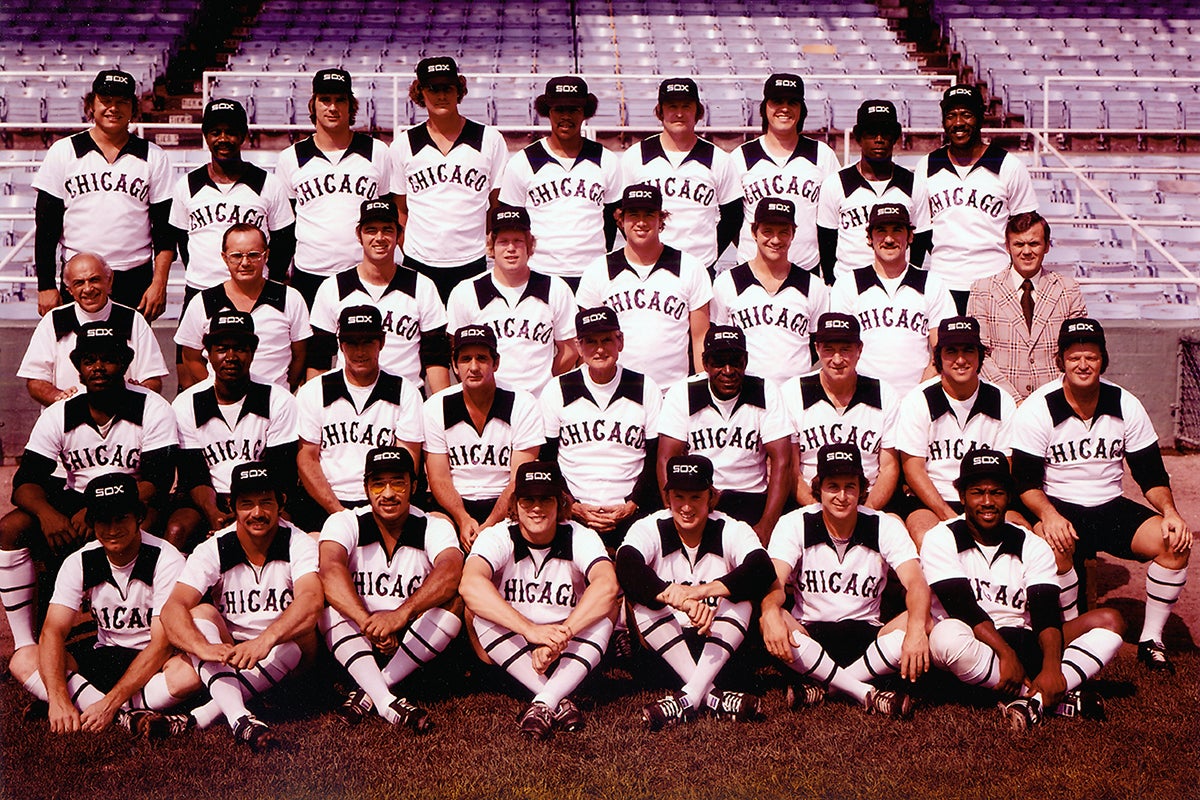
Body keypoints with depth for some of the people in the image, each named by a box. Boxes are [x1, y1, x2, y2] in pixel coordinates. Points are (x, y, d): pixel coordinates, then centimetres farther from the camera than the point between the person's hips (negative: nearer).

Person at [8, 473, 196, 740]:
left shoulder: (166, 560, -16)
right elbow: (53, 631, -13)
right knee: (23, 660, -21)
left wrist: (111, 702, -30)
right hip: (104, 658, 5)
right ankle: (130, 716, -31)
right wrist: (58, 698, -31)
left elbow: (162, 643, -21)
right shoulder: (79, 563, -4)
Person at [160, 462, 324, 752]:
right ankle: (239, 718, -47)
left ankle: (205, 714, -36)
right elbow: (172, 608, -21)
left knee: (302, 630, -31)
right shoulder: (213, 551, -7)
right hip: (227, 658, 1)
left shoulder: (299, 544, -11)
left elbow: (311, 600, -30)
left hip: (284, 662, -1)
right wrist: (204, 648, -43)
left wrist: (265, 640, -49)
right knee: (200, 613, -25)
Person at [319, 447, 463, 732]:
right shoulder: (344, 523, -4)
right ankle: (385, 701, -40)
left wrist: (401, 614, -46)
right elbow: (331, 570, -27)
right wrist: (368, 622, -45)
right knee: (333, 602, -26)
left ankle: (369, 694, -28)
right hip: (354, 643, 0)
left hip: (414, 644, 0)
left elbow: (450, 572, -28)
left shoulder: (435, 527, -4)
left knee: (452, 601, -24)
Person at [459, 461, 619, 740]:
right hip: (510, 649, 0)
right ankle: (560, 701, -36)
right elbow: (470, 585, -33)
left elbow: (607, 586, -31)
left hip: (571, 655, 0)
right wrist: (530, 629, -45)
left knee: (602, 616, -27)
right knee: (481, 613, -28)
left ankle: (543, 704, -38)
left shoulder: (581, 538, -9)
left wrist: (560, 636, -42)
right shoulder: (497, 537, -11)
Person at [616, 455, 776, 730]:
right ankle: (709, 695, -34)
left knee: (741, 596, -25)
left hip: (720, 646, 0)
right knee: (642, 599, -26)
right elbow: (627, 567, -31)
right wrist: (678, 598, -49)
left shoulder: (733, 531, -7)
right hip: (665, 645, 0)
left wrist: (705, 590, -46)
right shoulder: (649, 529, -8)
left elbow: (764, 570, -29)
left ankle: (690, 697, -35)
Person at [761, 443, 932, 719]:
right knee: (771, 625, -35)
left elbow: (915, 582, -18)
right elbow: (774, 581, -19)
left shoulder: (886, 527, -4)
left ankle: (820, 687, -26)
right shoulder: (794, 524, -5)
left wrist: (916, 627, -41)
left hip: (866, 637, 1)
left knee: (926, 627, -29)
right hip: (808, 633, -1)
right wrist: (770, 613, -45)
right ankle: (867, 694, -30)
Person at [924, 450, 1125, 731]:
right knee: (945, 636, -38)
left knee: (1110, 621, -12)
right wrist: (1006, 654, -28)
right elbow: (963, 607, -15)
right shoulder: (941, 539, -1)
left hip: (1024, 641, 4)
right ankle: (1060, 698, -32)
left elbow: (1047, 614, -6)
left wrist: (1051, 668, -24)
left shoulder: (1031, 545, 8)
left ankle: (1035, 699, -33)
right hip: (975, 649, -4)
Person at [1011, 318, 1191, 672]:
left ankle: (1151, 639, -4)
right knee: (1055, 544, -37)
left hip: (1111, 507, 4)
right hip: (1058, 507, -3)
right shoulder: (1037, 409, -9)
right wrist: (1048, 515, -32)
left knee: (1176, 543, -20)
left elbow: (1151, 473, 5)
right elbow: (1025, 481, -12)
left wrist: (1170, 511, -15)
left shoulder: (1126, 405, 0)